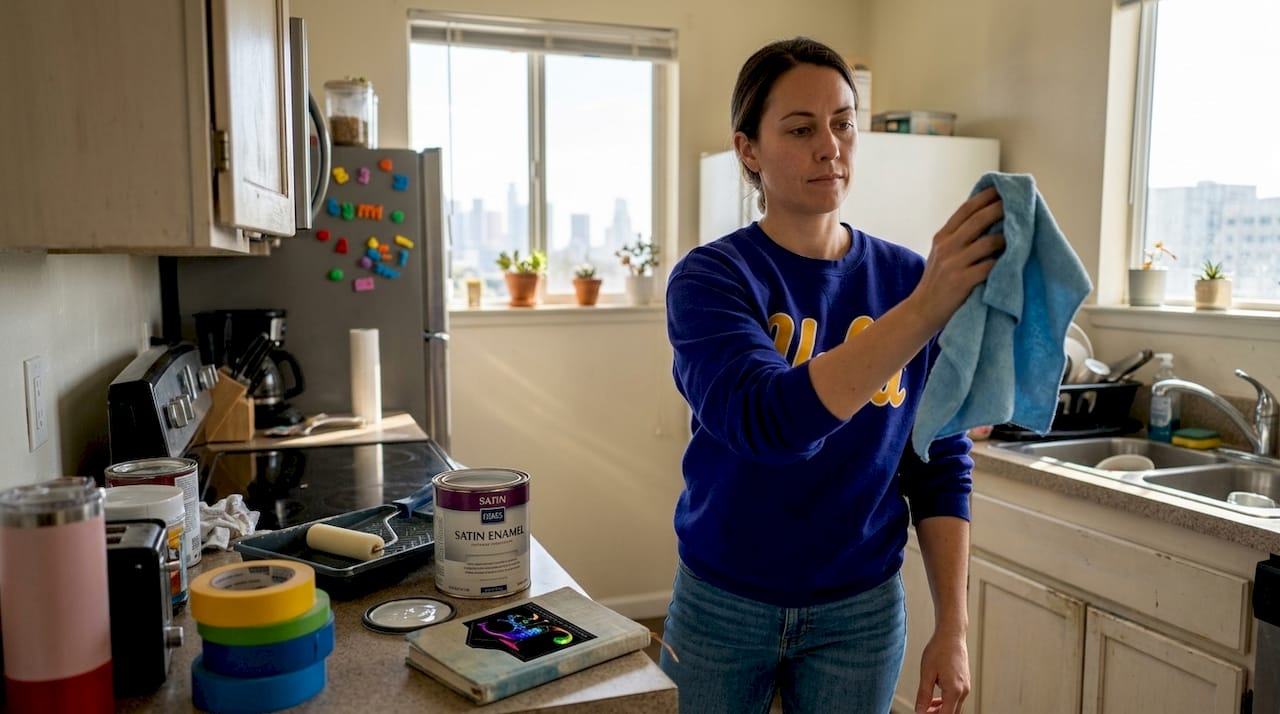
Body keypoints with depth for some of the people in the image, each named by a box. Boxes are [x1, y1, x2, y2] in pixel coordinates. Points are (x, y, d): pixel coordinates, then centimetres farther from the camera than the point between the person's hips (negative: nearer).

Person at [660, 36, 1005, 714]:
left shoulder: (908, 278, -5)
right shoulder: (711, 276, -13)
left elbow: (941, 468, 0)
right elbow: (766, 420, -30)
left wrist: (952, 624, -3)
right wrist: (925, 309, -39)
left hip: (861, 613, 2)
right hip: (722, 605, -1)